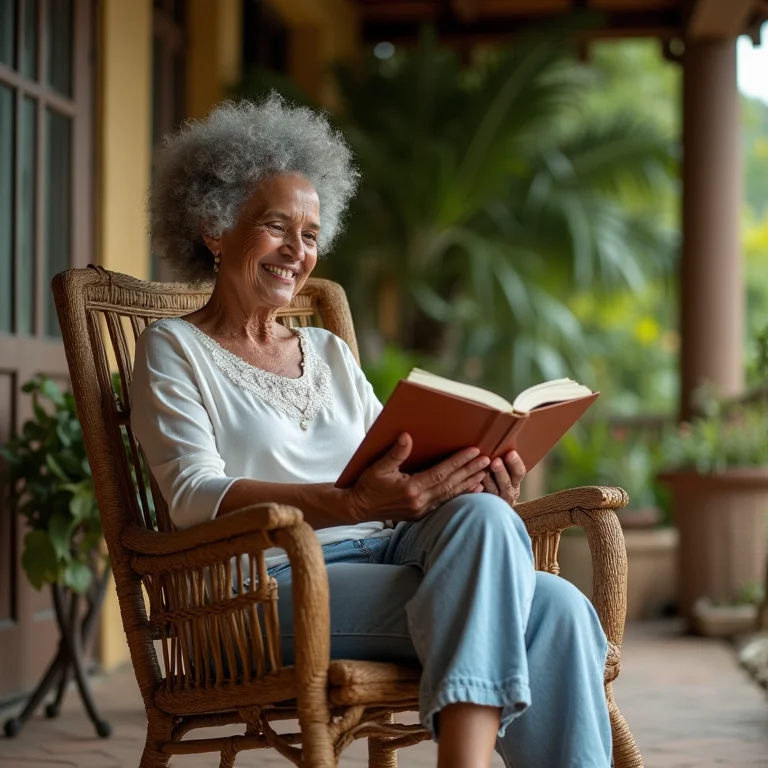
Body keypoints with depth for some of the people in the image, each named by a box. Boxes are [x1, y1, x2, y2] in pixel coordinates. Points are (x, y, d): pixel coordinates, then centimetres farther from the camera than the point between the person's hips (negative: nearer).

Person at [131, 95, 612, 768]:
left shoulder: (330, 352, 26)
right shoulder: (173, 350, 7)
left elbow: (400, 471, 19)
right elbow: (196, 497, -9)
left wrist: (476, 482, -7)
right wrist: (355, 503, -24)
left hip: (384, 555, 6)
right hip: (278, 581, -6)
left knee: (560, 608, -26)